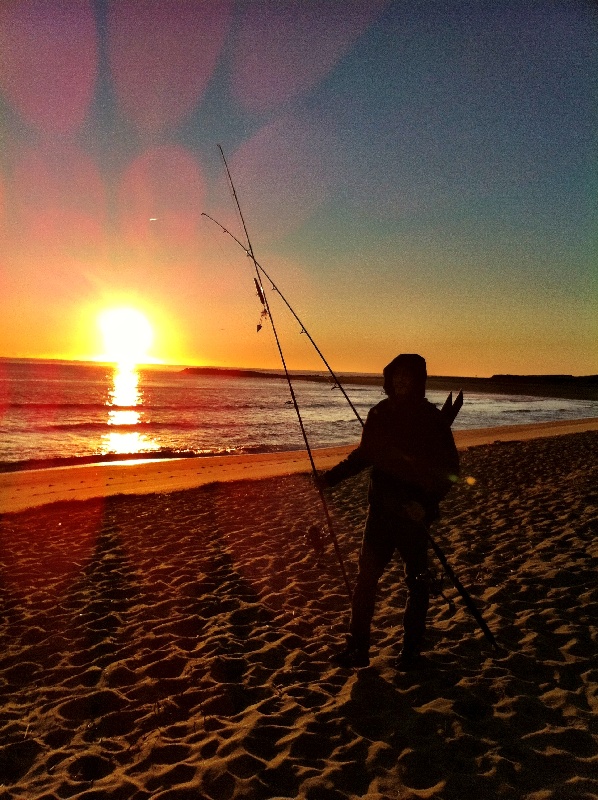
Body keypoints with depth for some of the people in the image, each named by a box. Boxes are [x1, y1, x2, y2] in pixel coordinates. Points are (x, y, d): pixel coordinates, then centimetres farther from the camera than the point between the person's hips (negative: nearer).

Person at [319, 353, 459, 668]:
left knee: (416, 580, 10)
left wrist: (427, 503, -21)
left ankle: (411, 648, 25)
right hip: (381, 508, 4)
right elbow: (364, 454, 16)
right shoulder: (380, 413, 4)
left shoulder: (432, 419, -8)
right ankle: (357, 648, 12)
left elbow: (450, 469, -8)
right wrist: (332, 476, 9)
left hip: (413, 513, -4)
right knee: (366, 577, 2)